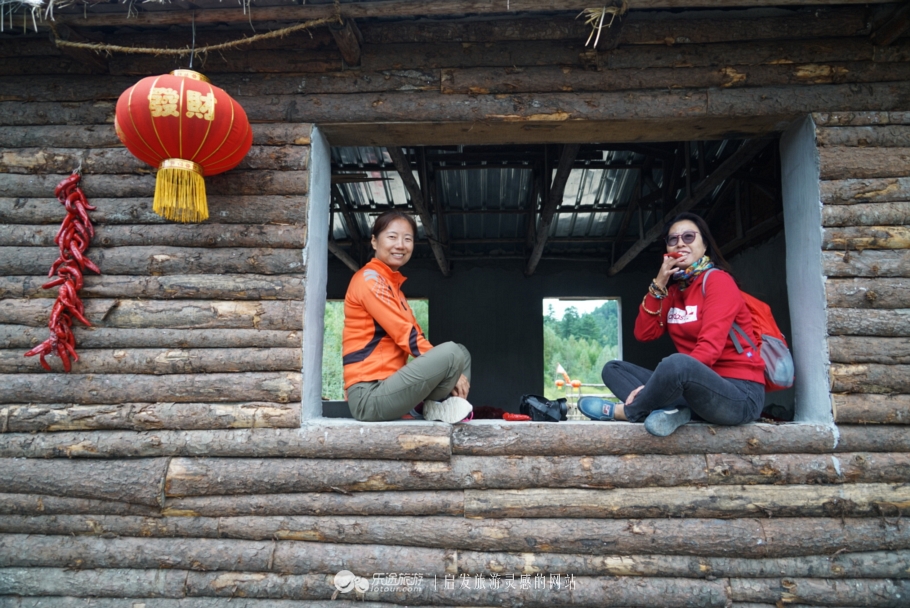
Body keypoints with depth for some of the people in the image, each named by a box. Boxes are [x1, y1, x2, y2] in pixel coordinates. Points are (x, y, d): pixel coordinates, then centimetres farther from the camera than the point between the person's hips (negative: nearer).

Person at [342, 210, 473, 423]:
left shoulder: (392, 284, 19)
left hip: (387, 387, 10)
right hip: (369, 395, -10)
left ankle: (441, 404, -3)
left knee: (462, 353, 15)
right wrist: (450, 367, -11)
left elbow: (413, 335, 13)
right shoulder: (369, 279, -10)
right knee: (452, 353, -25)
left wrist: (449, 371, 0)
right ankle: (435, 405, 0)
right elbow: (406, 335, -16)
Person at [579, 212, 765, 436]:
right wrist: (658, 285, -6)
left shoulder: (718, 280, -8)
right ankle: (672, 409, -20)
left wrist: (655, 384, -25)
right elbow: (644, 334, 3)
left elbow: (710, 347, -19)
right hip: (697, 385, 8)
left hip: (740, 394, -7)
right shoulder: (673, 288, 12)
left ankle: (625, 411, -12)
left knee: (677, 364, -39)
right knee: (613, 369, 6)